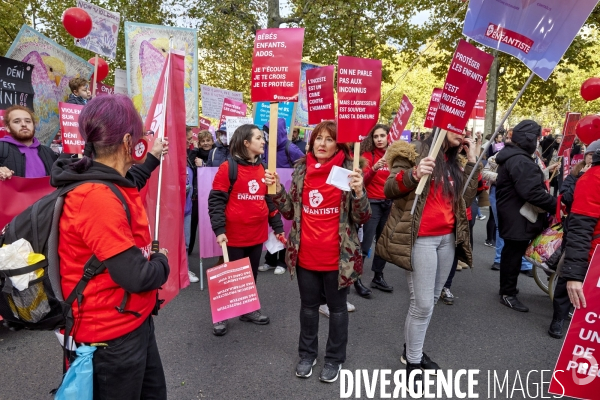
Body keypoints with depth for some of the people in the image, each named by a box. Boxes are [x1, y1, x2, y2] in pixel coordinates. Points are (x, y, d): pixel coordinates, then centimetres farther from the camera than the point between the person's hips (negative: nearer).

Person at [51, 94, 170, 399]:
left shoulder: (106, 185, 2)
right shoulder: (98, 197, -30)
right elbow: (135, 276, -29)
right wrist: (161, 263, -11)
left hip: (133, 322, 10)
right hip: (113, 334, -10)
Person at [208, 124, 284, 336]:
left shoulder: (263, 168, 9)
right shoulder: (228, 167, -9)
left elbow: (270, 199, 14)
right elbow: (216, 200, -12)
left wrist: (277, 226, 11)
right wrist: (219, 229, -20)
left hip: (258, 234, 6)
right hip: (235, 235, -5)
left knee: (251, 274, 17)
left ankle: (249, 309, 34)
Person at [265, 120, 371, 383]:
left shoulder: (349, 170, -8)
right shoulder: (301, 170, 3)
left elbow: (362, 218, -9)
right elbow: (290, 212, 7)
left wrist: (358, 192, -26)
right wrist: (277, 189, -7)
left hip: (337, 256, -3)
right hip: (305, 254, 4)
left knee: (337, 307, 15)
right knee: (308, 305, 19)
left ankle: (335, 358, 33)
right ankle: (307, 353, 38)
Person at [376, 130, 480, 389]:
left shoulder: (453, 162, 15)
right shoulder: (415, 152, -6)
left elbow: (466, 199, 7)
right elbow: (389, 189, -15)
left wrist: (472, 161, 4)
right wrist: (413, 175, -34)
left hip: (447, 238, 8)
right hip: (421, 239, -7)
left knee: (432, 299, 15)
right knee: (422, 303, -4)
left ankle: (413, 349, 32)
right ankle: (412, 361, 14)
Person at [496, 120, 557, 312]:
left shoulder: (512, 156, 12)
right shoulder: (521, 161, -23)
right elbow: (533, 192, -30)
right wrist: (556, 205, -22)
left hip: (513, 215, 11)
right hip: (518, 218, -11)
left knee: (511, 252, 20)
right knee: (514, 254, 0)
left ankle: (507, 288, 34)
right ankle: (508, 294, 12)